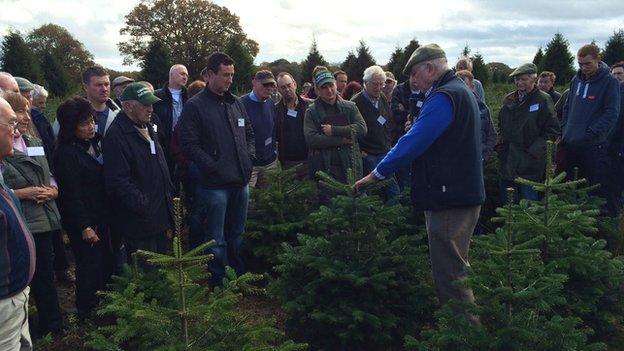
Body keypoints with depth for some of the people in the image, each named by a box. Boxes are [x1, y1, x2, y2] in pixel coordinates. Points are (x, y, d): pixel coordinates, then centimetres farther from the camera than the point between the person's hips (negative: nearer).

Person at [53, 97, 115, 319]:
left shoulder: (95, 144, 9)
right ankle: (86, 313, 19)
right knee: (89, 266, 2)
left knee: (107, 264, 14)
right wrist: (85, 226, -18)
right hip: (83, 221, -7)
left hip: (104, 217, 8)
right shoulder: (66, 153, -16)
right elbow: (71, 194, -17)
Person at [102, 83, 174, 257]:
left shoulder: (147, 129, 15)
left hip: (160, 217, 9)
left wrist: (170, 195, 18)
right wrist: (144, 206, -22)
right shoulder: (116, 136, -16)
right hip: (139, 223, -9)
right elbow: (118, 182, -22)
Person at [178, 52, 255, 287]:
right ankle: (218, 282, 18)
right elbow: (189, 145, -13)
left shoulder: (236, 104, 12)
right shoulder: (195, 106, -8)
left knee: (237, 234, 18)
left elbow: (249, 134, 22)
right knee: (216, 239, 4)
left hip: (241, 180, 6)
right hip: (215, 184, -6)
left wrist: (249, 157, 7)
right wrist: (214, 167, -16)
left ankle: (240, 276, 32)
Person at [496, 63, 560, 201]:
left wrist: (534, 151, -15)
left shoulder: (543, 100, -5)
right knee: (505, 207, 13)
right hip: (507, 163, 6)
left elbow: (553, 131, -8)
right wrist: (500, 145, 9)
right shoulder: (508, 100, 12)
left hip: (530, 166, -5)